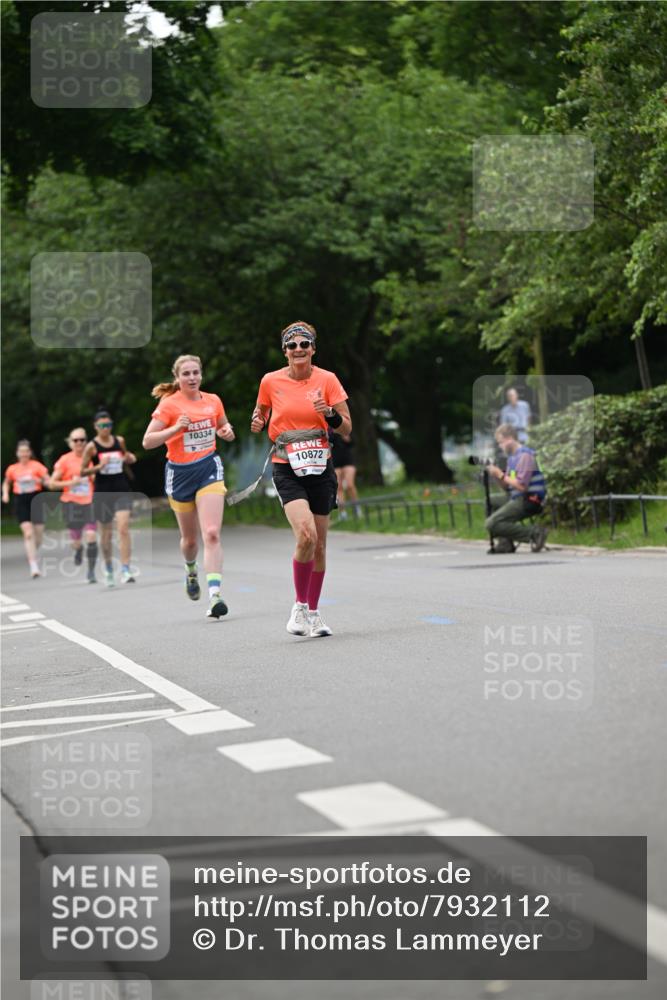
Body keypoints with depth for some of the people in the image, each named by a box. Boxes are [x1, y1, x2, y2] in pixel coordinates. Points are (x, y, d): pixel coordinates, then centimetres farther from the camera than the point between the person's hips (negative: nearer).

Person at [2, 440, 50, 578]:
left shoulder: (37, 466, -2)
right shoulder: (12, 469, 5)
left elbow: (48, 482, -4)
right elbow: (6, 483, 22)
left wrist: (41, 481, -25)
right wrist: (5, 494, 5)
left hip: (36, 499, 0)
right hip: (21, 502, 0)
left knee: (38, 533, 3)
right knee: (28, 533, -12)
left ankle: (33, 553, 35)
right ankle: (33, 566, -14)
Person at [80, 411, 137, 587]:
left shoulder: (119, 441, 5)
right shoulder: (91, 446, -4)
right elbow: (82, 472, -2)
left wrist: (130, 458, 1)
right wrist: (99, 466, -17)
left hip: (122, 491, 1)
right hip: (102, 493, -1)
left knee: (123, 528, -14)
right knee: (106, 533, 9)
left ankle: (125, 570, -17)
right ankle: (108, 569, 30)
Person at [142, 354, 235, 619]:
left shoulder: (213, 401, 4)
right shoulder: (169, 404, -7)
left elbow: (224, 427, 23)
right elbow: (147, 441, -11)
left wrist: (227, 431, -1)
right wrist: (175, 428, -24)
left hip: (209, 468, 1)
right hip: (179, 473, -1)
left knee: (212, 533, -16)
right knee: (190, 538, 12)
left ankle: (215, 596, -23)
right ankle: (191, 571, 48)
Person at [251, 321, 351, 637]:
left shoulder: (327, 380, -1)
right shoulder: (271, 381, -1)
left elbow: (347, 428, 2)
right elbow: (261, 414, 17)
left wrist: (330, 413, -18)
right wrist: (258, 423, -6)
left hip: (320, 469, 2)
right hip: (286, 469, -2)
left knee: (319, 545, 7)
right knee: (306, 535, -22)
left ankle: (313, 612, 23)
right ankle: (299, 606, -6)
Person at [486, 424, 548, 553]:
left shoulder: (525, 455, -14)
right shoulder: (512, 456, 16)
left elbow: (521, 486, -22)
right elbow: (507, 486, 15)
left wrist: (501, 475, -13)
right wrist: (496, 474, -1)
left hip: (530, 501, -10)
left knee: (491, 525, -15)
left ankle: (534, 533, -16)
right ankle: (507, 543, 7)